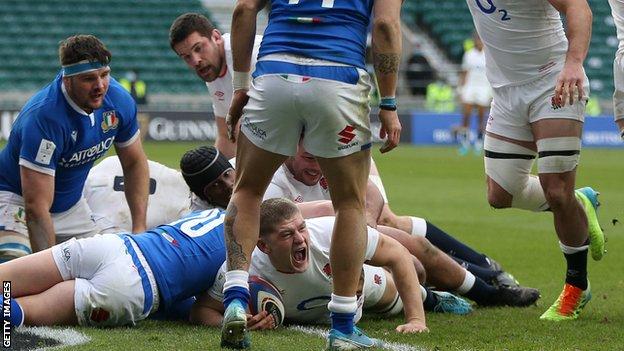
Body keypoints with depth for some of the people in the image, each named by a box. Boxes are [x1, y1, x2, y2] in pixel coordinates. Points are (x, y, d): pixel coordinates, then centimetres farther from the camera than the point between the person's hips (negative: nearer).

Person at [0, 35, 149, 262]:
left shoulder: (118, 100, -13)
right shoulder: (44, 116, -34)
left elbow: (134, 163, 5)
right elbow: (36, 208, -35)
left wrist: (139, 229, -5)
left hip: (71, 204, 7)